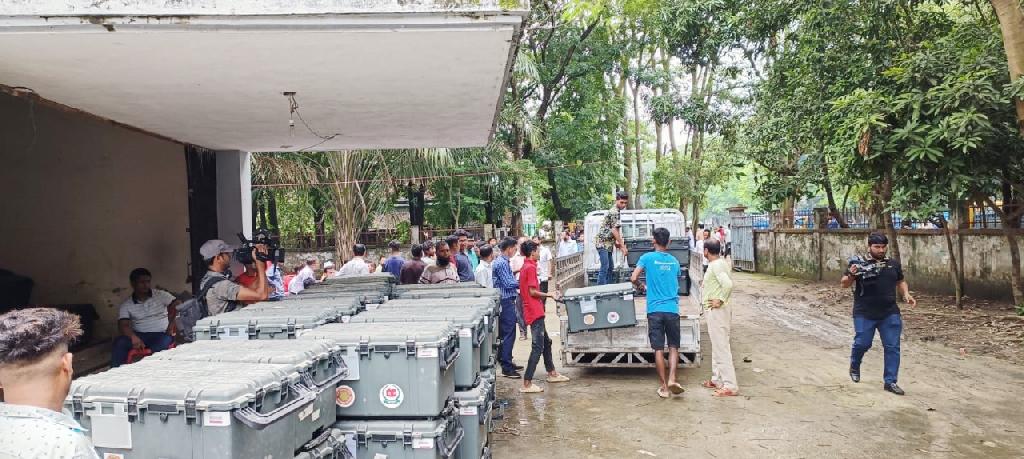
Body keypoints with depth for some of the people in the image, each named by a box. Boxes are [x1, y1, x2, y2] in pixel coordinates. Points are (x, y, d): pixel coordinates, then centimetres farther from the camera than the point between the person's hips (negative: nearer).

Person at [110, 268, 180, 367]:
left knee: (164, 342, -37)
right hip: (140, 335, 2)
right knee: (119, 342, -26)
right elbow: (123, 325, -7)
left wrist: (172, 323, -25)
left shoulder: (161, 295, 3)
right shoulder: (126, 305, 5)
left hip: (162, 334, -2)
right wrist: (133, 337, -29)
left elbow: (178, 305, -8)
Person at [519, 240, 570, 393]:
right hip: (535, 312, -10)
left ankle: (551, 373, 35)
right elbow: (532, 291, -19)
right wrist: (549, 295, -8)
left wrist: (547, 295, 16)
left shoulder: (527, 267, 15)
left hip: (533, 311, 10)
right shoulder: (530, 268, -15)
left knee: (546, 342, 21)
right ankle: (527, 384, -8)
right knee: (538, 347, -8)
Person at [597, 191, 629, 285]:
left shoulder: (614, 211, 16)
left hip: (606, 243, 11)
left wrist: (616, 242, 15)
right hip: (603, 243, -11)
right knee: (605, 267, -13)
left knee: (610, 267, 15)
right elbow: (614, 230, -18)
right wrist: (622, 246, -14)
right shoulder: (614, 212, -15)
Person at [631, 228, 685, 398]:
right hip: (672, 309, 2)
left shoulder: (648, 258, -2)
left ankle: (664, 386, 7)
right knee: (673, 346, 11)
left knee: (658, 349, 3)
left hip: (654, 310, -2)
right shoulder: (674, 261, 10)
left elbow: (633, 278, -9)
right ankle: (672, 379, -6)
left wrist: (640, 286, 13)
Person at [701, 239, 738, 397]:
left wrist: (721, 300, -22)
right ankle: (717, 380, 29)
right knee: (717, 347, 18)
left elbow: (728, 284, -31)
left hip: (717, 311, -11)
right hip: (714, 311, 11)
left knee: (721, 348, -9)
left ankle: (730, 386, -7)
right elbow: (726, 282, 20)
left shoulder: (716, 265, -18)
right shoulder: (720, 262, 13)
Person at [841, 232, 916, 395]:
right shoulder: (858, 263, -4)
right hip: (864, 314, -3)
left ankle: (890, 381, 9)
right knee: (862, 343, -1)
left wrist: (906, 294, 3)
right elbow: (844, 284, -6)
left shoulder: (894, 264, 9)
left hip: (890, 314, 4)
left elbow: (900, 282, 23)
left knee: (892, 347, 1)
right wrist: (851, 275, -28)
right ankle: (854, 367, 29)